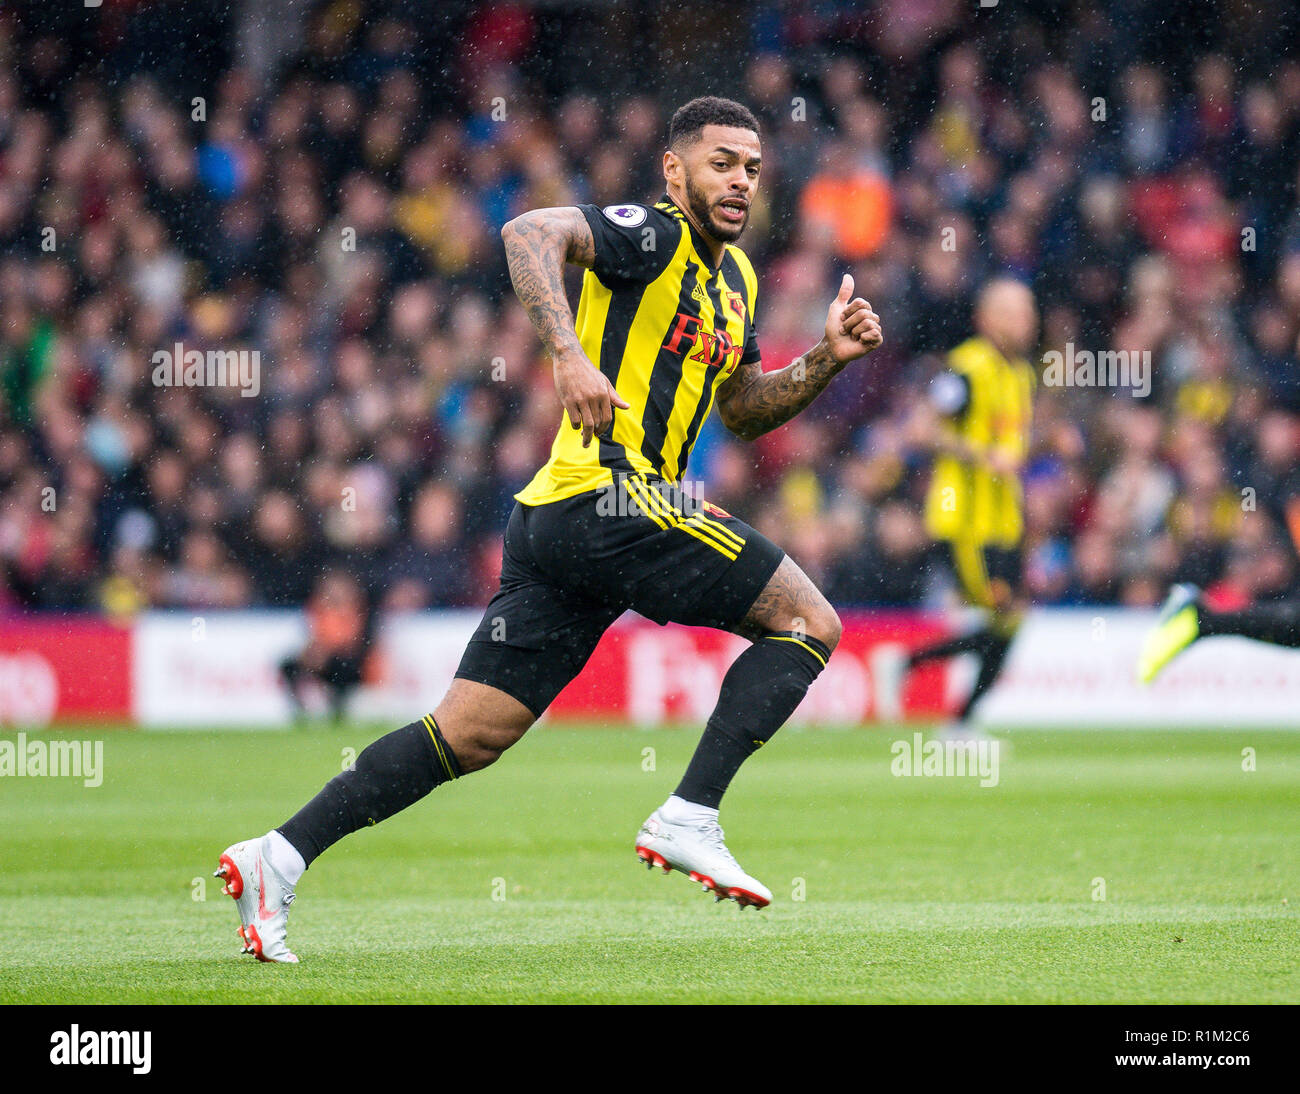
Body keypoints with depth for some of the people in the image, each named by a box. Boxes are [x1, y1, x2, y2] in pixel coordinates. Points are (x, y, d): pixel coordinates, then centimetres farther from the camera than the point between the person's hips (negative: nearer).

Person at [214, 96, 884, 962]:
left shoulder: (735, 277, 22)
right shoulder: (651, 236, -7)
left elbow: (744, 411, 31)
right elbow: (532, 233, -23)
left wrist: (828, 359, 16)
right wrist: (570, 354, -35)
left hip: (556, 524, 9)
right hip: (612, 496, -9)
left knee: (471, 734, 5)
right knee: (808, 622, -5)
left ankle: (282, 856, 1)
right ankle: (689, 819, -10)